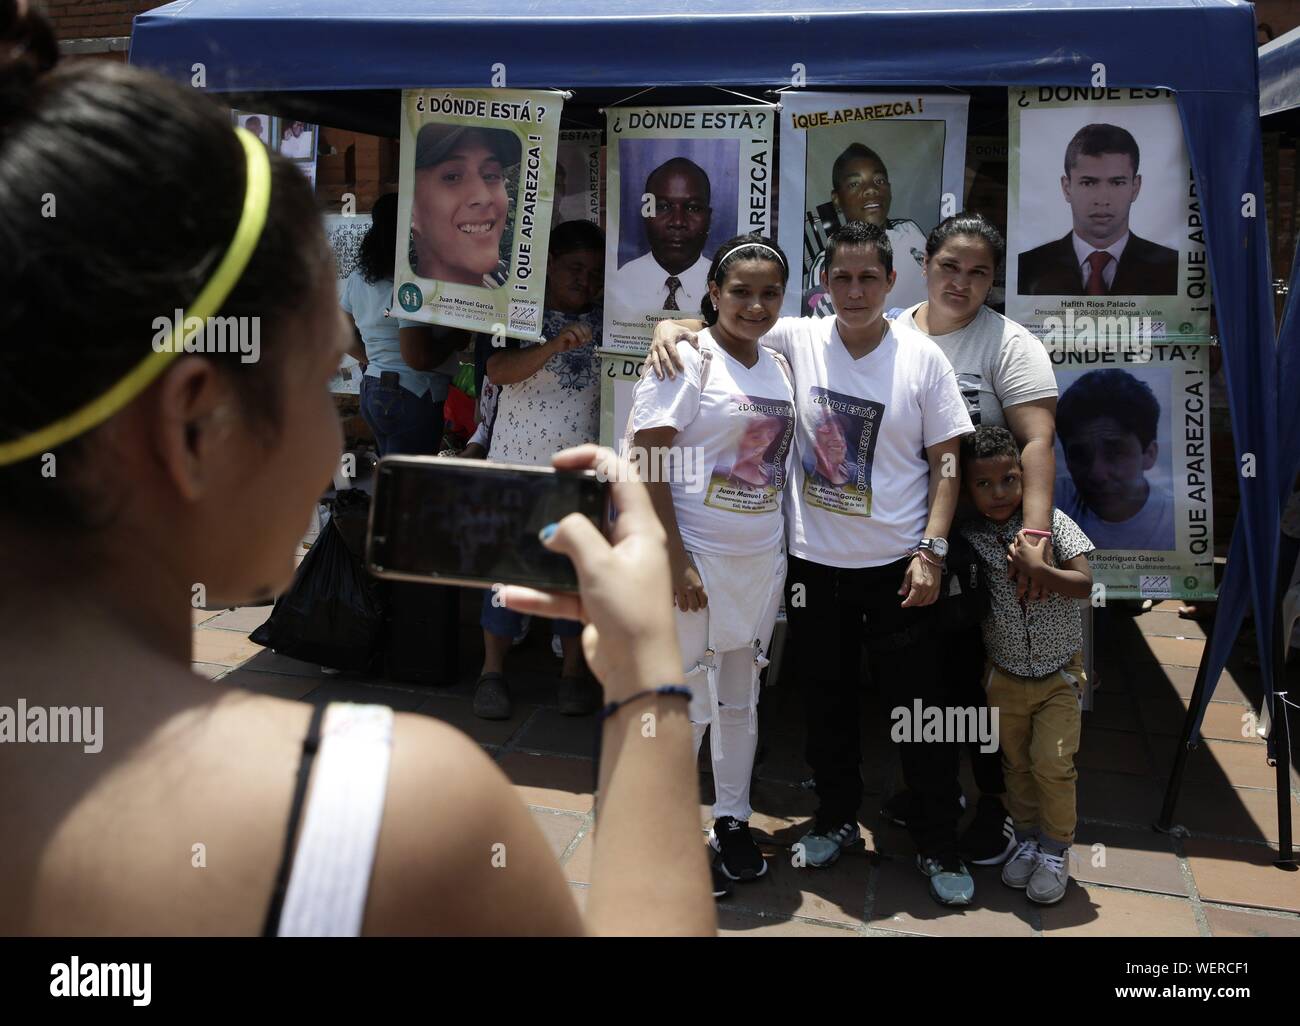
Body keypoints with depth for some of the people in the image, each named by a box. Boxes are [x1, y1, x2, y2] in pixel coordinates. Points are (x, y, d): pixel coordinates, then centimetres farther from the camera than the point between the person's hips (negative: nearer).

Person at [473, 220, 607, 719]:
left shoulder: (606, 322, 6)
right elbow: (498, 372, -17)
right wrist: (555, 346, -31)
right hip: (518, 462, -2)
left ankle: (574, 671, 22)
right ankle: (492, 671, 17)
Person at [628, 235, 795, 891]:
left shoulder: (777, 366, 10)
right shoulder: (687, 362, -11)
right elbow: (646, 465, -15)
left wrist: (780, 546, 11)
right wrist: (675, 560, -19)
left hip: (762, 557, 7)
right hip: (697, 556, -6)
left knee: (740, 697, 16)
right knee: (687, 703, 2)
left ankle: (732, 823, 32)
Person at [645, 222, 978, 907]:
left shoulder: (923, 359, -5)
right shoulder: (798, 340, -2)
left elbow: (945, 459, -2)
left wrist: (931, 550, -9)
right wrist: (672, 327, -13)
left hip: (897, 566, -1)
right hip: (814, 562, 2)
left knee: (920, 708, 6)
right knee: (826, 702, 16)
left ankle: (937, 845, 24)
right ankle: (837, 818, 38)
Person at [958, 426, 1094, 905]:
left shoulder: (1051, 521, -12)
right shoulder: (968, 538, -8)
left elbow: (1084, 584, -16)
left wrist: (1037, 567, -27)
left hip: (1059, 673, -2)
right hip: (1005, 676, 2)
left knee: (1053, 765, -6)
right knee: (1016, 764, 14)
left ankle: (1056, 850, 15)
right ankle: (1027, 838, 34)